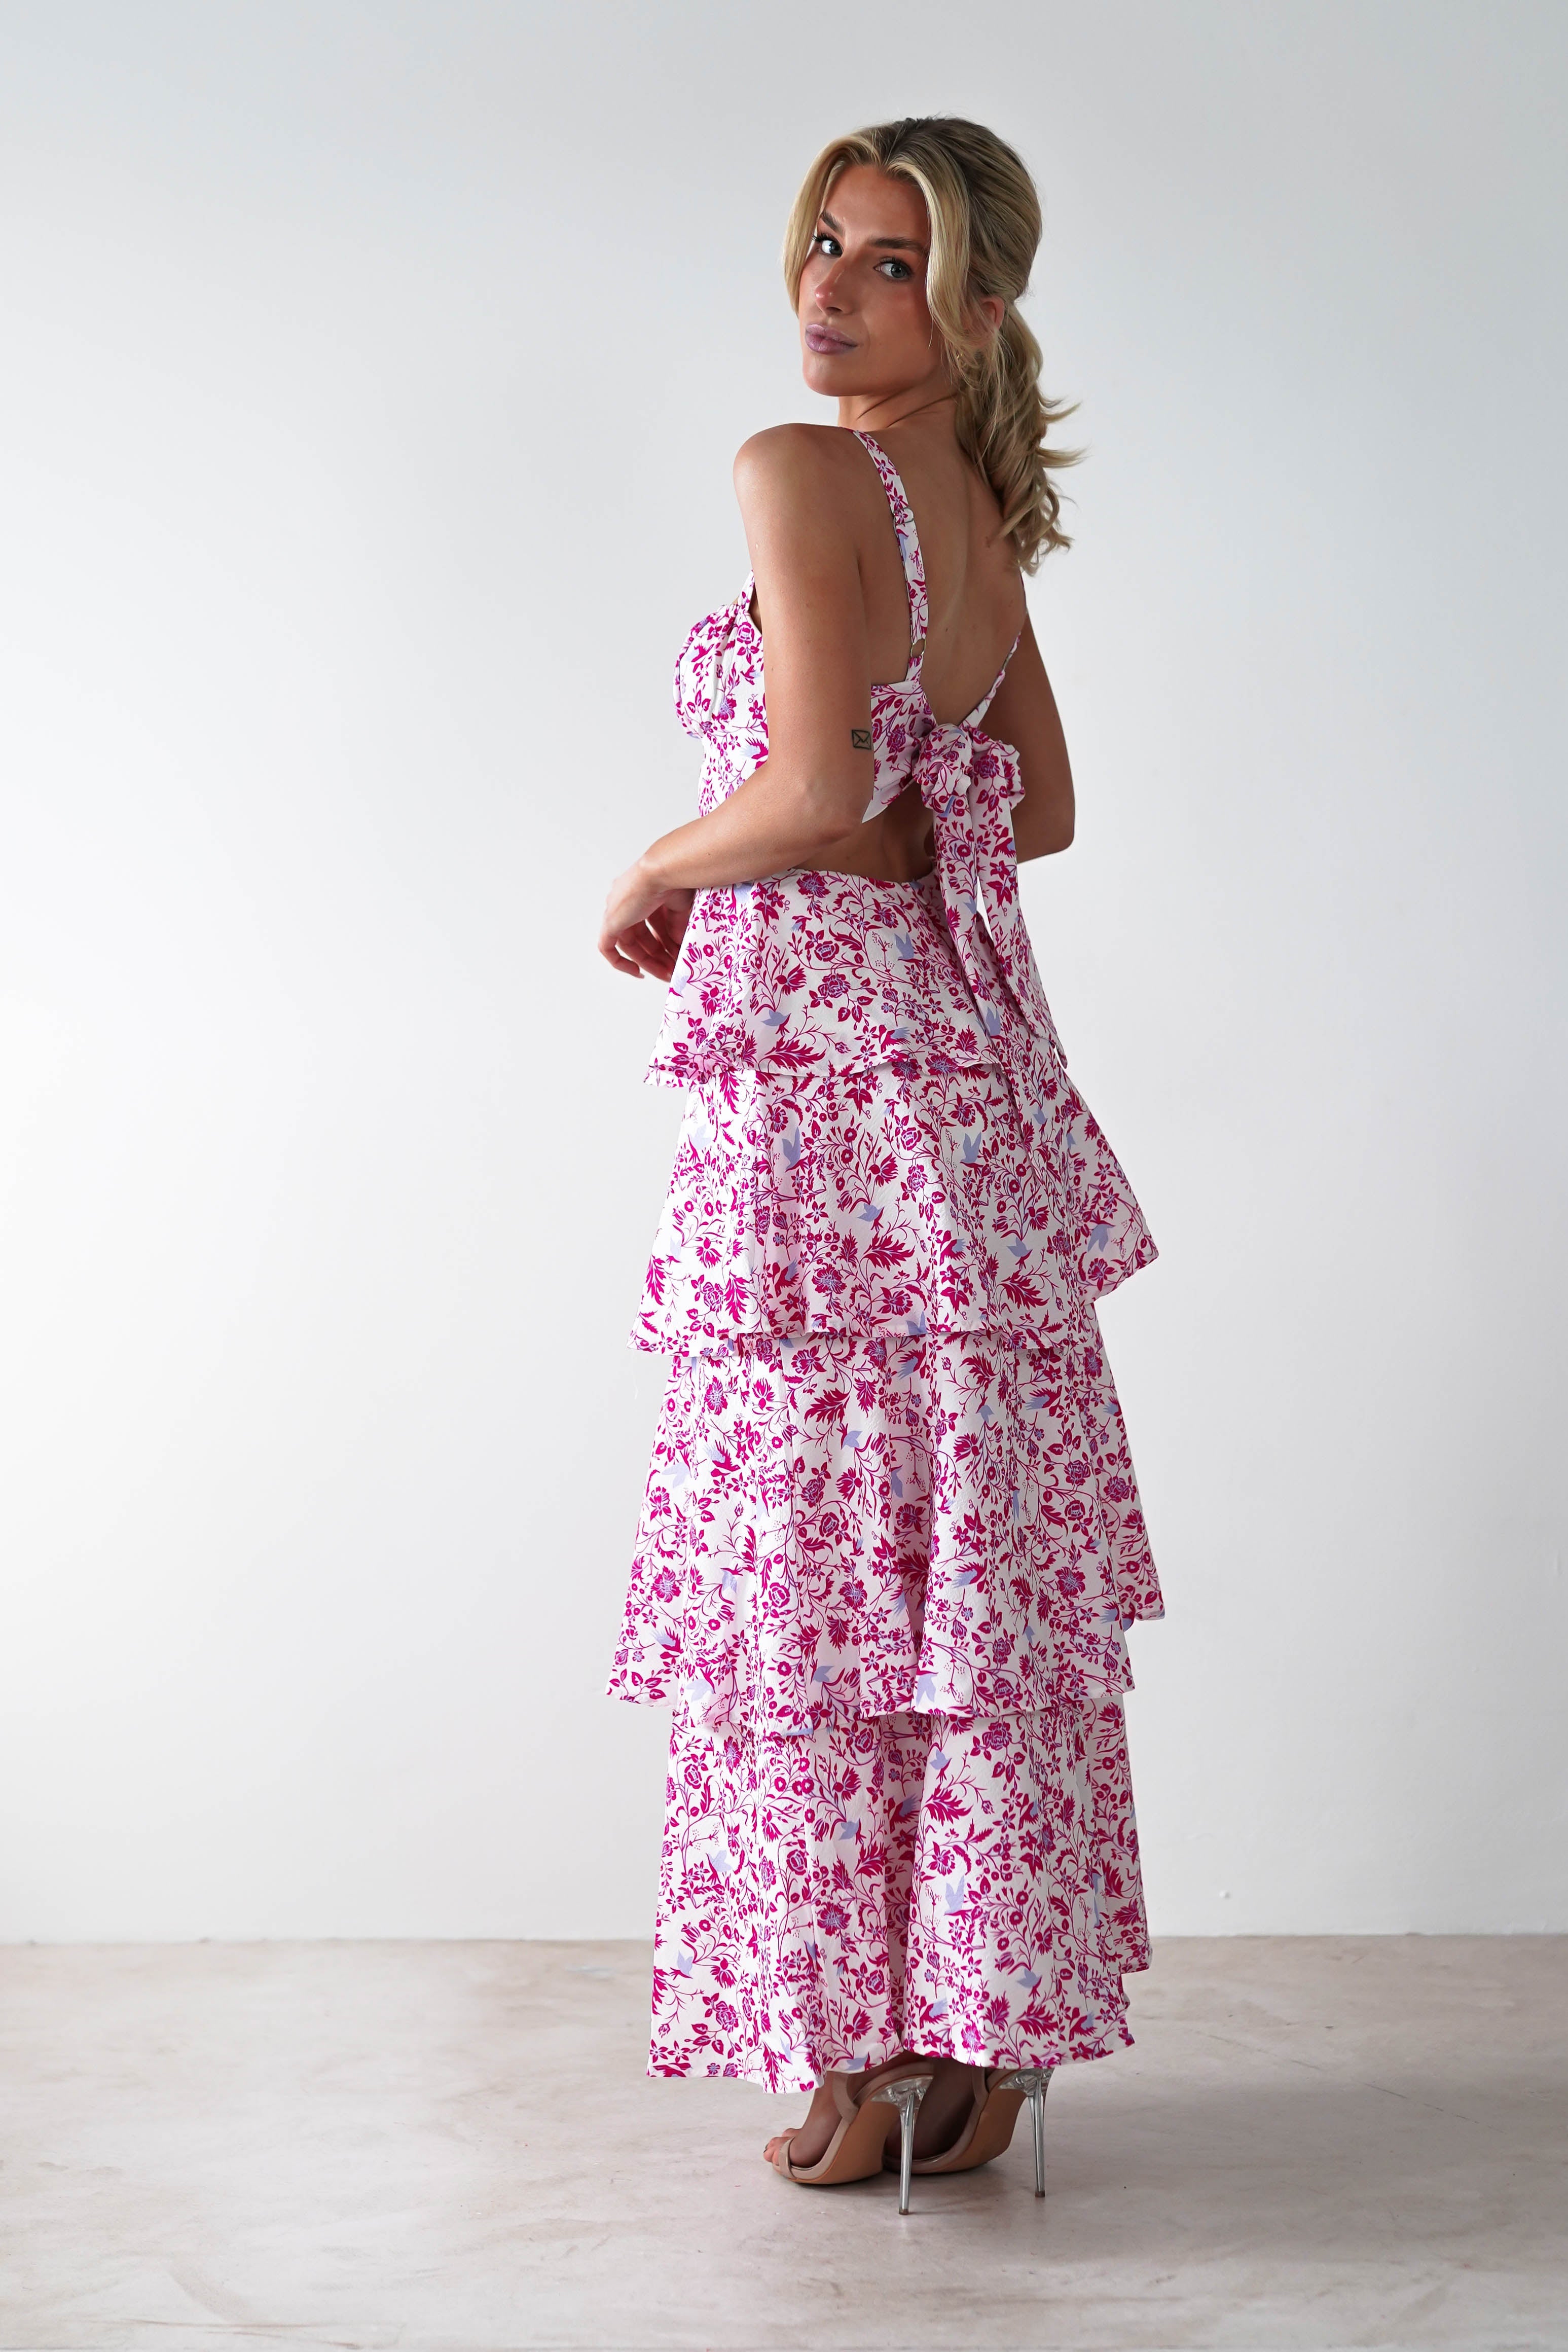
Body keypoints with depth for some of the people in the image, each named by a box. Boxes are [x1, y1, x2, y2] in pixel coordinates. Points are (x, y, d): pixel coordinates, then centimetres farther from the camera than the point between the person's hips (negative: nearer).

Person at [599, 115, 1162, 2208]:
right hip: (966, 1038, 9)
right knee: (978, 1544, 11)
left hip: (822, 1067, -9)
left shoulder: (800, 475, -11)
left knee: (823, 1550, 0)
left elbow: (818, 790, -21)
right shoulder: (985, 515, 15)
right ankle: (991, 2036, 22)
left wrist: (653, 880, -5)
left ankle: (883, 2053, 11)